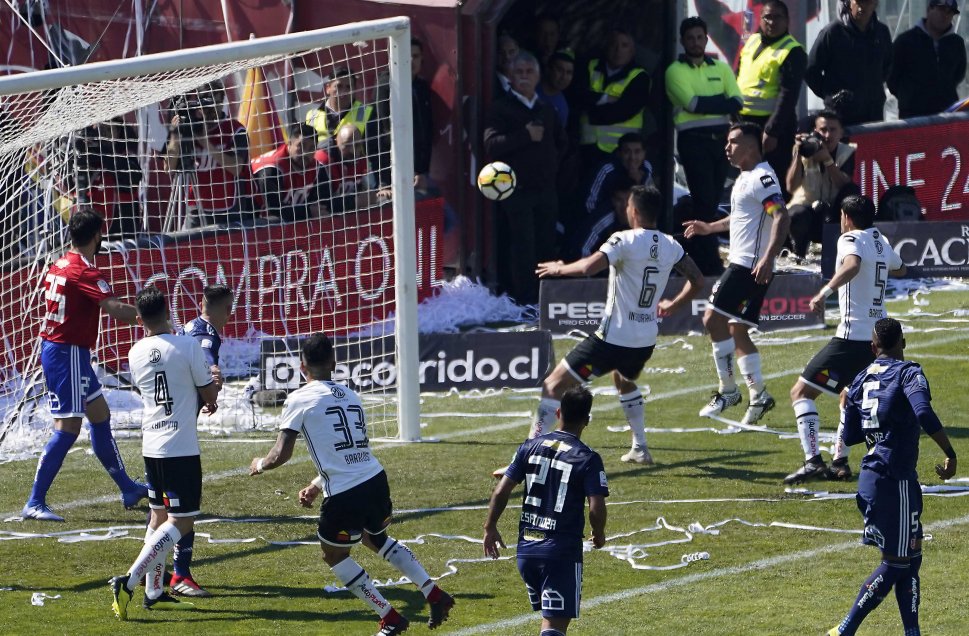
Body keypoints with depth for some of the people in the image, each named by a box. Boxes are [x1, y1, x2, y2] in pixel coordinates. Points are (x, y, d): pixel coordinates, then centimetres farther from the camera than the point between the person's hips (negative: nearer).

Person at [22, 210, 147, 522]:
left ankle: (127, 488, 27)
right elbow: (115, 308, -30)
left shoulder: (59, 265, 9)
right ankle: (35, 502, -8)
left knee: (100, 415, 18)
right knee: (67, 429, -8)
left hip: (54, 349, 10)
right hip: (68, 353, -10)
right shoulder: (85, 272, -19)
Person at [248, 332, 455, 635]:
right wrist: (317, 485, 31)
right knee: (376, 538, 35)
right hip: (376, 481, 6)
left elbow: (281, 455, -7)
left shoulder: (299, 400, -4)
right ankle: (433, 593, 25)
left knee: (335, 556, 20)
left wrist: (260, 464, 16)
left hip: (344, 496, -6)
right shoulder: (350, 397, 16)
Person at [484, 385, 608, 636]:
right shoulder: (588, 459, -9)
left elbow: (501, 491, 2)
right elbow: (596, 508, -14)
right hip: (563, 550, -5)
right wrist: (599, 534, 7)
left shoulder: (531, 447, 3)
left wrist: (490, 527, 15)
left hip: (527, 547, 5)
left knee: (548, 613, 23)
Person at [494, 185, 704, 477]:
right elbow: (697, 281, 13)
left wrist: (559, 268, -9)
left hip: (613, 338, -7)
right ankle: (640, 449, 40)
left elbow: (588, 267, -28)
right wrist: (673, 305, 28)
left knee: (554, 385, -2)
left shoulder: (626, 241, -15)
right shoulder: (670, 246, 5)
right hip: (646, 340, 7)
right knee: (624, 381, 40)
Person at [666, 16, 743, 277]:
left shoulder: (721, 68, 14)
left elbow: (736, 102, 1)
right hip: (693, 139, -5)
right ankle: (712, 264, -12)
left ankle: (695, 256, 15)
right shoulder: (676, 71, 2)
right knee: (705, 201, -11)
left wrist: (705, 103, -9)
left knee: (711, 201, 7)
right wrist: (720, 102, -4)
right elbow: (691, 103, -14)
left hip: (720, 137, 5)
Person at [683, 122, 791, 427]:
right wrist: (710, 228, 38)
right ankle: (758, 395, 13)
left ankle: (728, 390, -6)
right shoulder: (746, 176, 17)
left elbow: (782, 217, -25)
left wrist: (768, 258, -34)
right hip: (741, 262, 11)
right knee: (737, 331, 11)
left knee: (713, 319, -12)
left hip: (750, 266, -11)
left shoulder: (762, 177, -15)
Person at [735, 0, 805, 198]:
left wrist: (772, 131, -23)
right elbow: (737, 78, 20)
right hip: (744, 122, 8)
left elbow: (788, 96, -18)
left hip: (772, 123, -8)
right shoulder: (752, 42, 11)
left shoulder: (792, 52, -12)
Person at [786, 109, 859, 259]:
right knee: (797, 216, -37)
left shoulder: (847, 152, -4)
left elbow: (844, 185, -19)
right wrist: (798, 154, -27)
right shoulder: (805, 150, -7)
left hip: (832, 212, 1)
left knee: (852, 190, -26)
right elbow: (791, 187, -19)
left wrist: (827, 160, -31)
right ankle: (799, 252, -3)